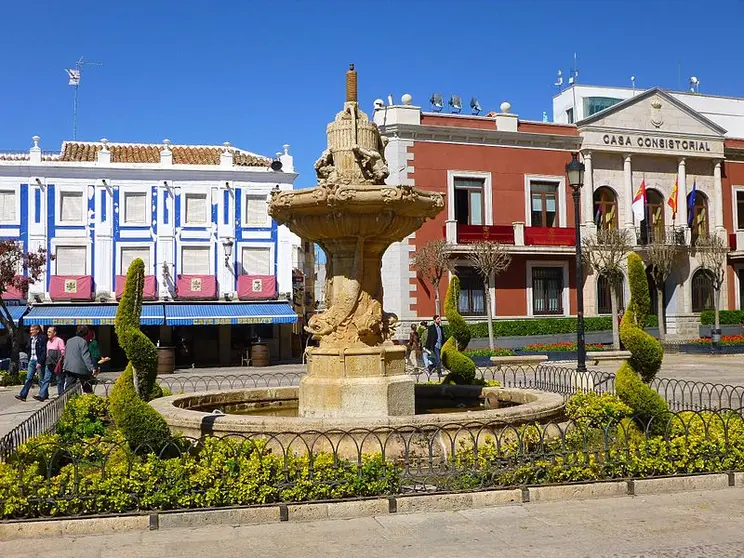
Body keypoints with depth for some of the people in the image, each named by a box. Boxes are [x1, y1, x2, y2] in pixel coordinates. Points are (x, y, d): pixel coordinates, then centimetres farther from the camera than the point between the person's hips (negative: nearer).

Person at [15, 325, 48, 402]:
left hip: (39, 361, -6)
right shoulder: (30, 338, 11)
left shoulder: (42, 338, -10)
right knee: (28, 378, 1)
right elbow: (28, 349, 23)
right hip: (31, 361, 6)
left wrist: (40, 362, -18)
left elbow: (44, 352, -14)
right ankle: (23, 395, -4)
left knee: (41, 379, 2)